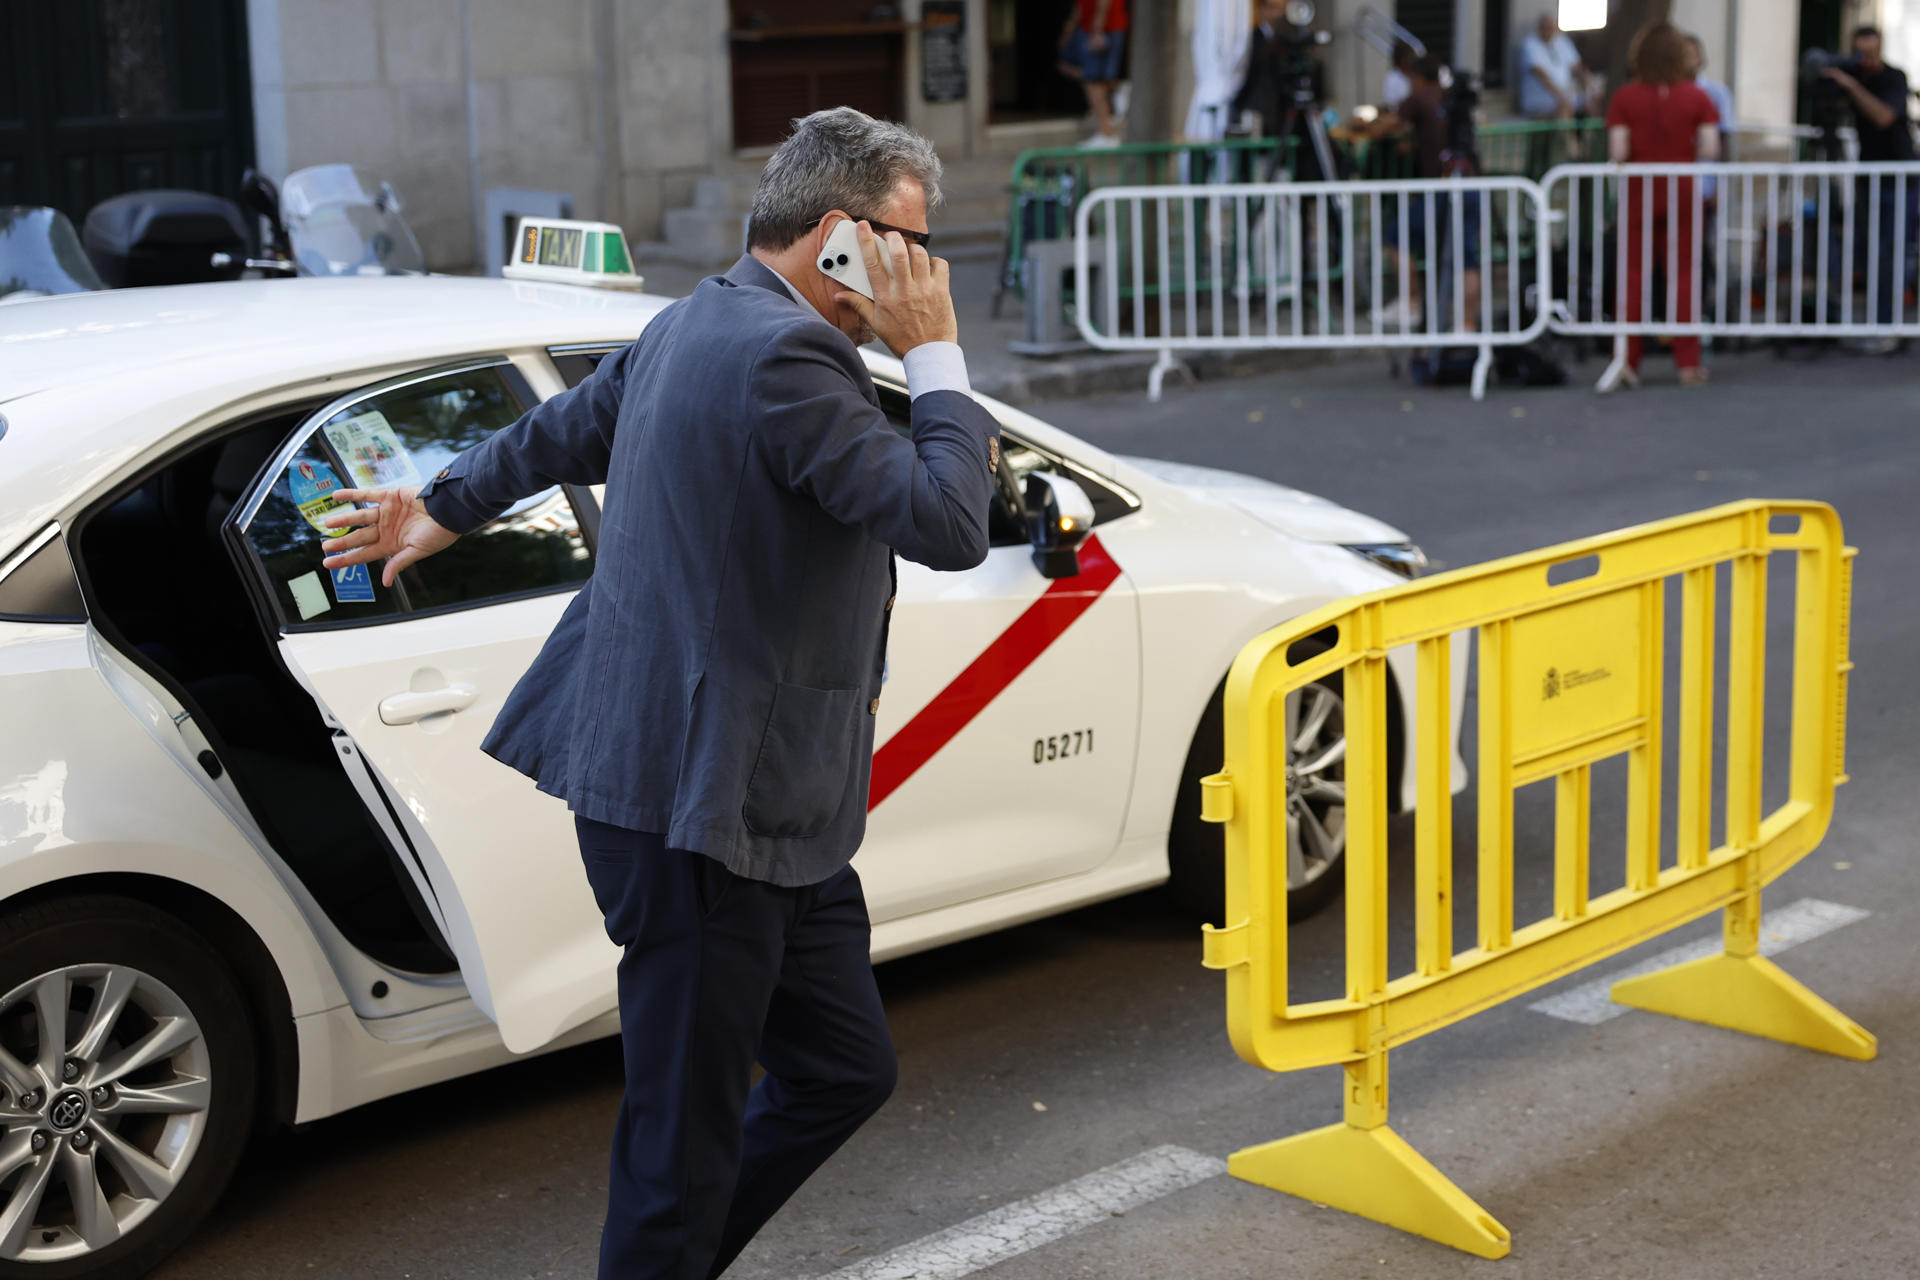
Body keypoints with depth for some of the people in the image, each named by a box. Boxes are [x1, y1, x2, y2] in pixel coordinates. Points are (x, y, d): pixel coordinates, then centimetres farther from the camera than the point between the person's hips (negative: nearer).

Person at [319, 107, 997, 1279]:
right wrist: (938, 358, -11)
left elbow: (563, 433, 29)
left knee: (844, 1067, 17)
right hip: (702, 802, -11)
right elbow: (948, 527, -23)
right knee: (687, 1130, -1)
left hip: (762, 800, 11)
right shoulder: (785, 355, -20)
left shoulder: (696, 325, 14)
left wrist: (444, 510, 43)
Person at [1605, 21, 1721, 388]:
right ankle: (1688, 363, 6)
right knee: (1682, 275, 6)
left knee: (1635, 275, 5)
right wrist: (1686, 155, 12)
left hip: (1639, 192, -1)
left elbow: (1617, 153, -12)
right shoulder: (1696, 97, -3)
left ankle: (1628, 361, 2)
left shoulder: (1625, 98, -6)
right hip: (1682, 192, 1)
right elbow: (1710, 150, -8)